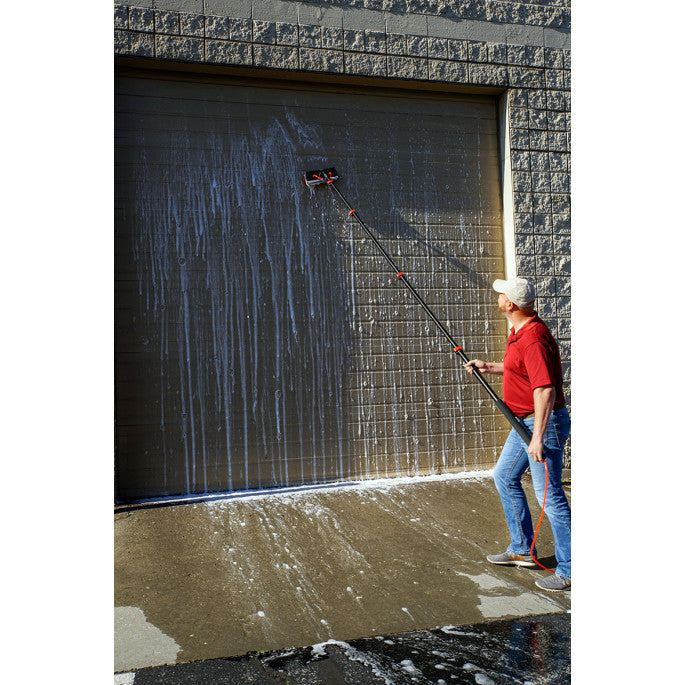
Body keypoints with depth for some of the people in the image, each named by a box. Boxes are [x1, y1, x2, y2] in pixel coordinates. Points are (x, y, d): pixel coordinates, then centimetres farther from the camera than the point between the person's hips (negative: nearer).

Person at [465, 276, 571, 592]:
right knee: (505, 477, 19)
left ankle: (569, 571, 7)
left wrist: (538, 438, -32)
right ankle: (522, 550, 30)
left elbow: (545, 390, -31)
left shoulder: (533, 339, -24)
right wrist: (488, 367, 22)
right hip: (525, 421, 11)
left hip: (545, 422, -11)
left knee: (549, 495, -5)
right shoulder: (520, 331, 9)